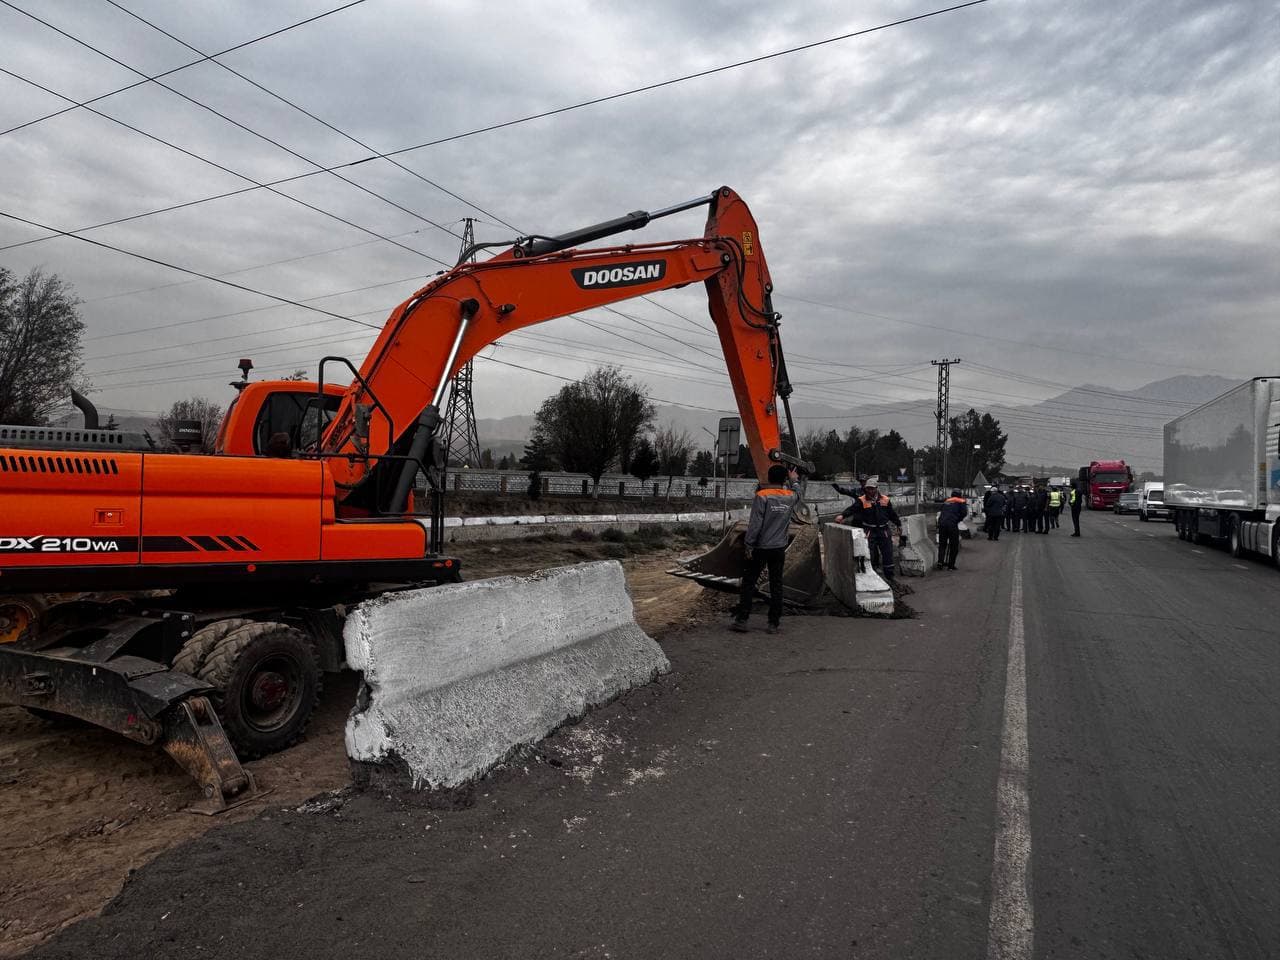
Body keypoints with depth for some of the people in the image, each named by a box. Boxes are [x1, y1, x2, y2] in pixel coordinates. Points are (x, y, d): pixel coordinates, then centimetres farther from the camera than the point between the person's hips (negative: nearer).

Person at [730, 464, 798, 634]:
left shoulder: (762, 496, -13)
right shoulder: (790, 497, 0)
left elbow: (755, 524, -16)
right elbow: (798, 494, 26)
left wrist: (749, 545, -10)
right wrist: (794, 480, 44)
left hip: (760, 548, -3)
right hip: (779, 548, 4)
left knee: (748, 583, 4)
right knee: (776, 585, 9)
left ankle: (741, 620, 3)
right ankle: (774, 622, 11)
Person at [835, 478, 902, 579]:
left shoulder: (885, 500, 4)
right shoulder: (862, 501, -5)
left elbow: (892, 514, 14)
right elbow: (851, 509, -19)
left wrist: (899, 525, 20)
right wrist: (842, 515, -36)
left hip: (883, 530, 2)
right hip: (869, 531, -2)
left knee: (888, 552, 6)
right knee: (869, 554, 0)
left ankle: (889, 575, 17)